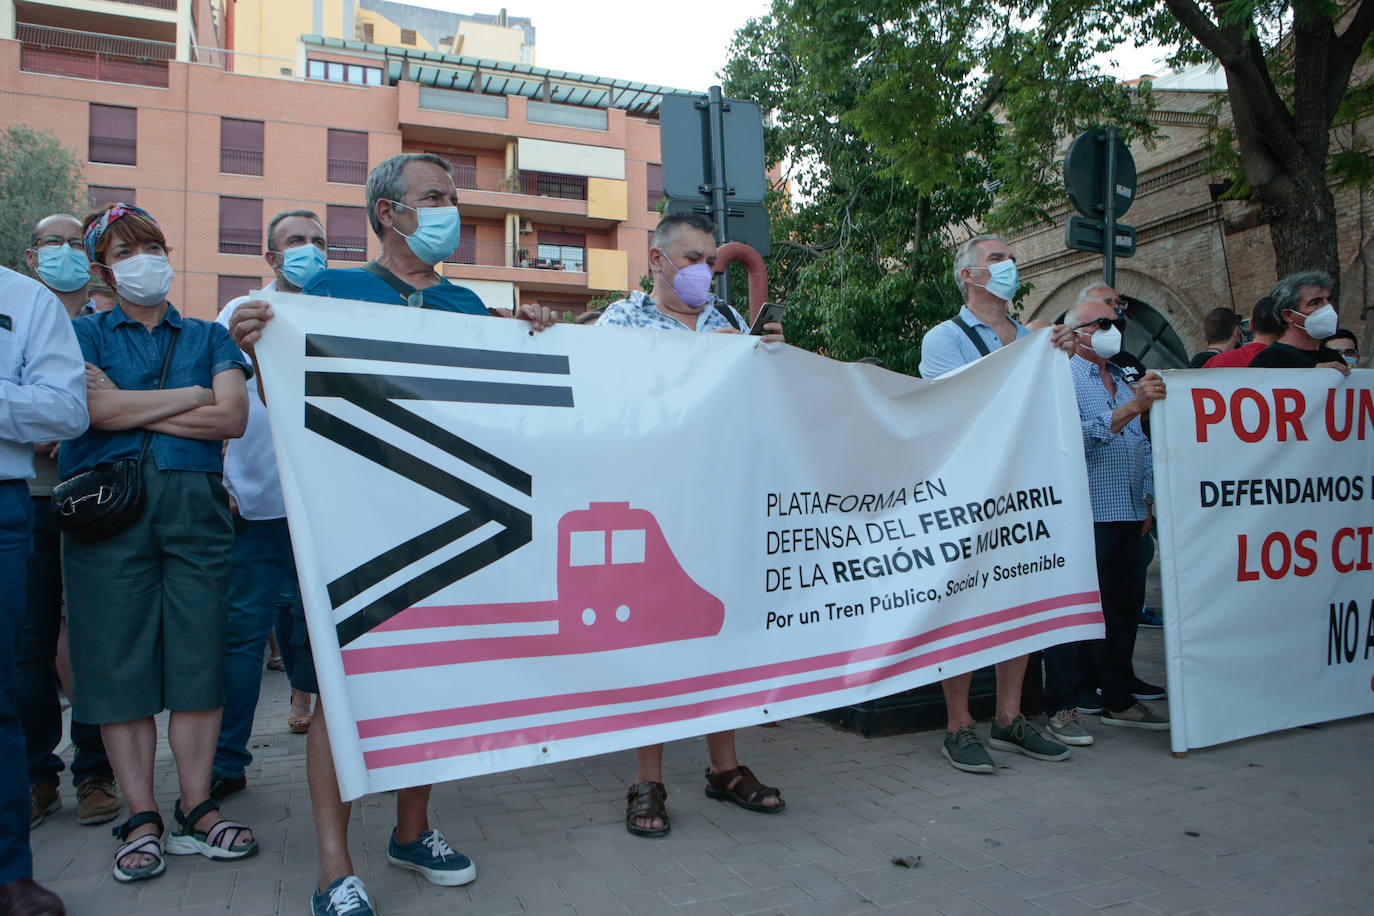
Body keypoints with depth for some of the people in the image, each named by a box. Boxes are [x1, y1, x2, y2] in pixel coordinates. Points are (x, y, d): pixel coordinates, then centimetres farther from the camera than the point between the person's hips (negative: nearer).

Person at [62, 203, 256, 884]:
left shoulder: (208, 336, 16)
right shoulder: (84, 333, 14)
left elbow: (232, 419, 0)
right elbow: (97, 408, -6)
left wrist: (131, 408, -2)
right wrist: (192, 394, -1)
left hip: (194, 503, 1)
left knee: (198, 654, -2)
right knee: (119, 660, 0)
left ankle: (196, 811, 8)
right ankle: (141, 820, 10)